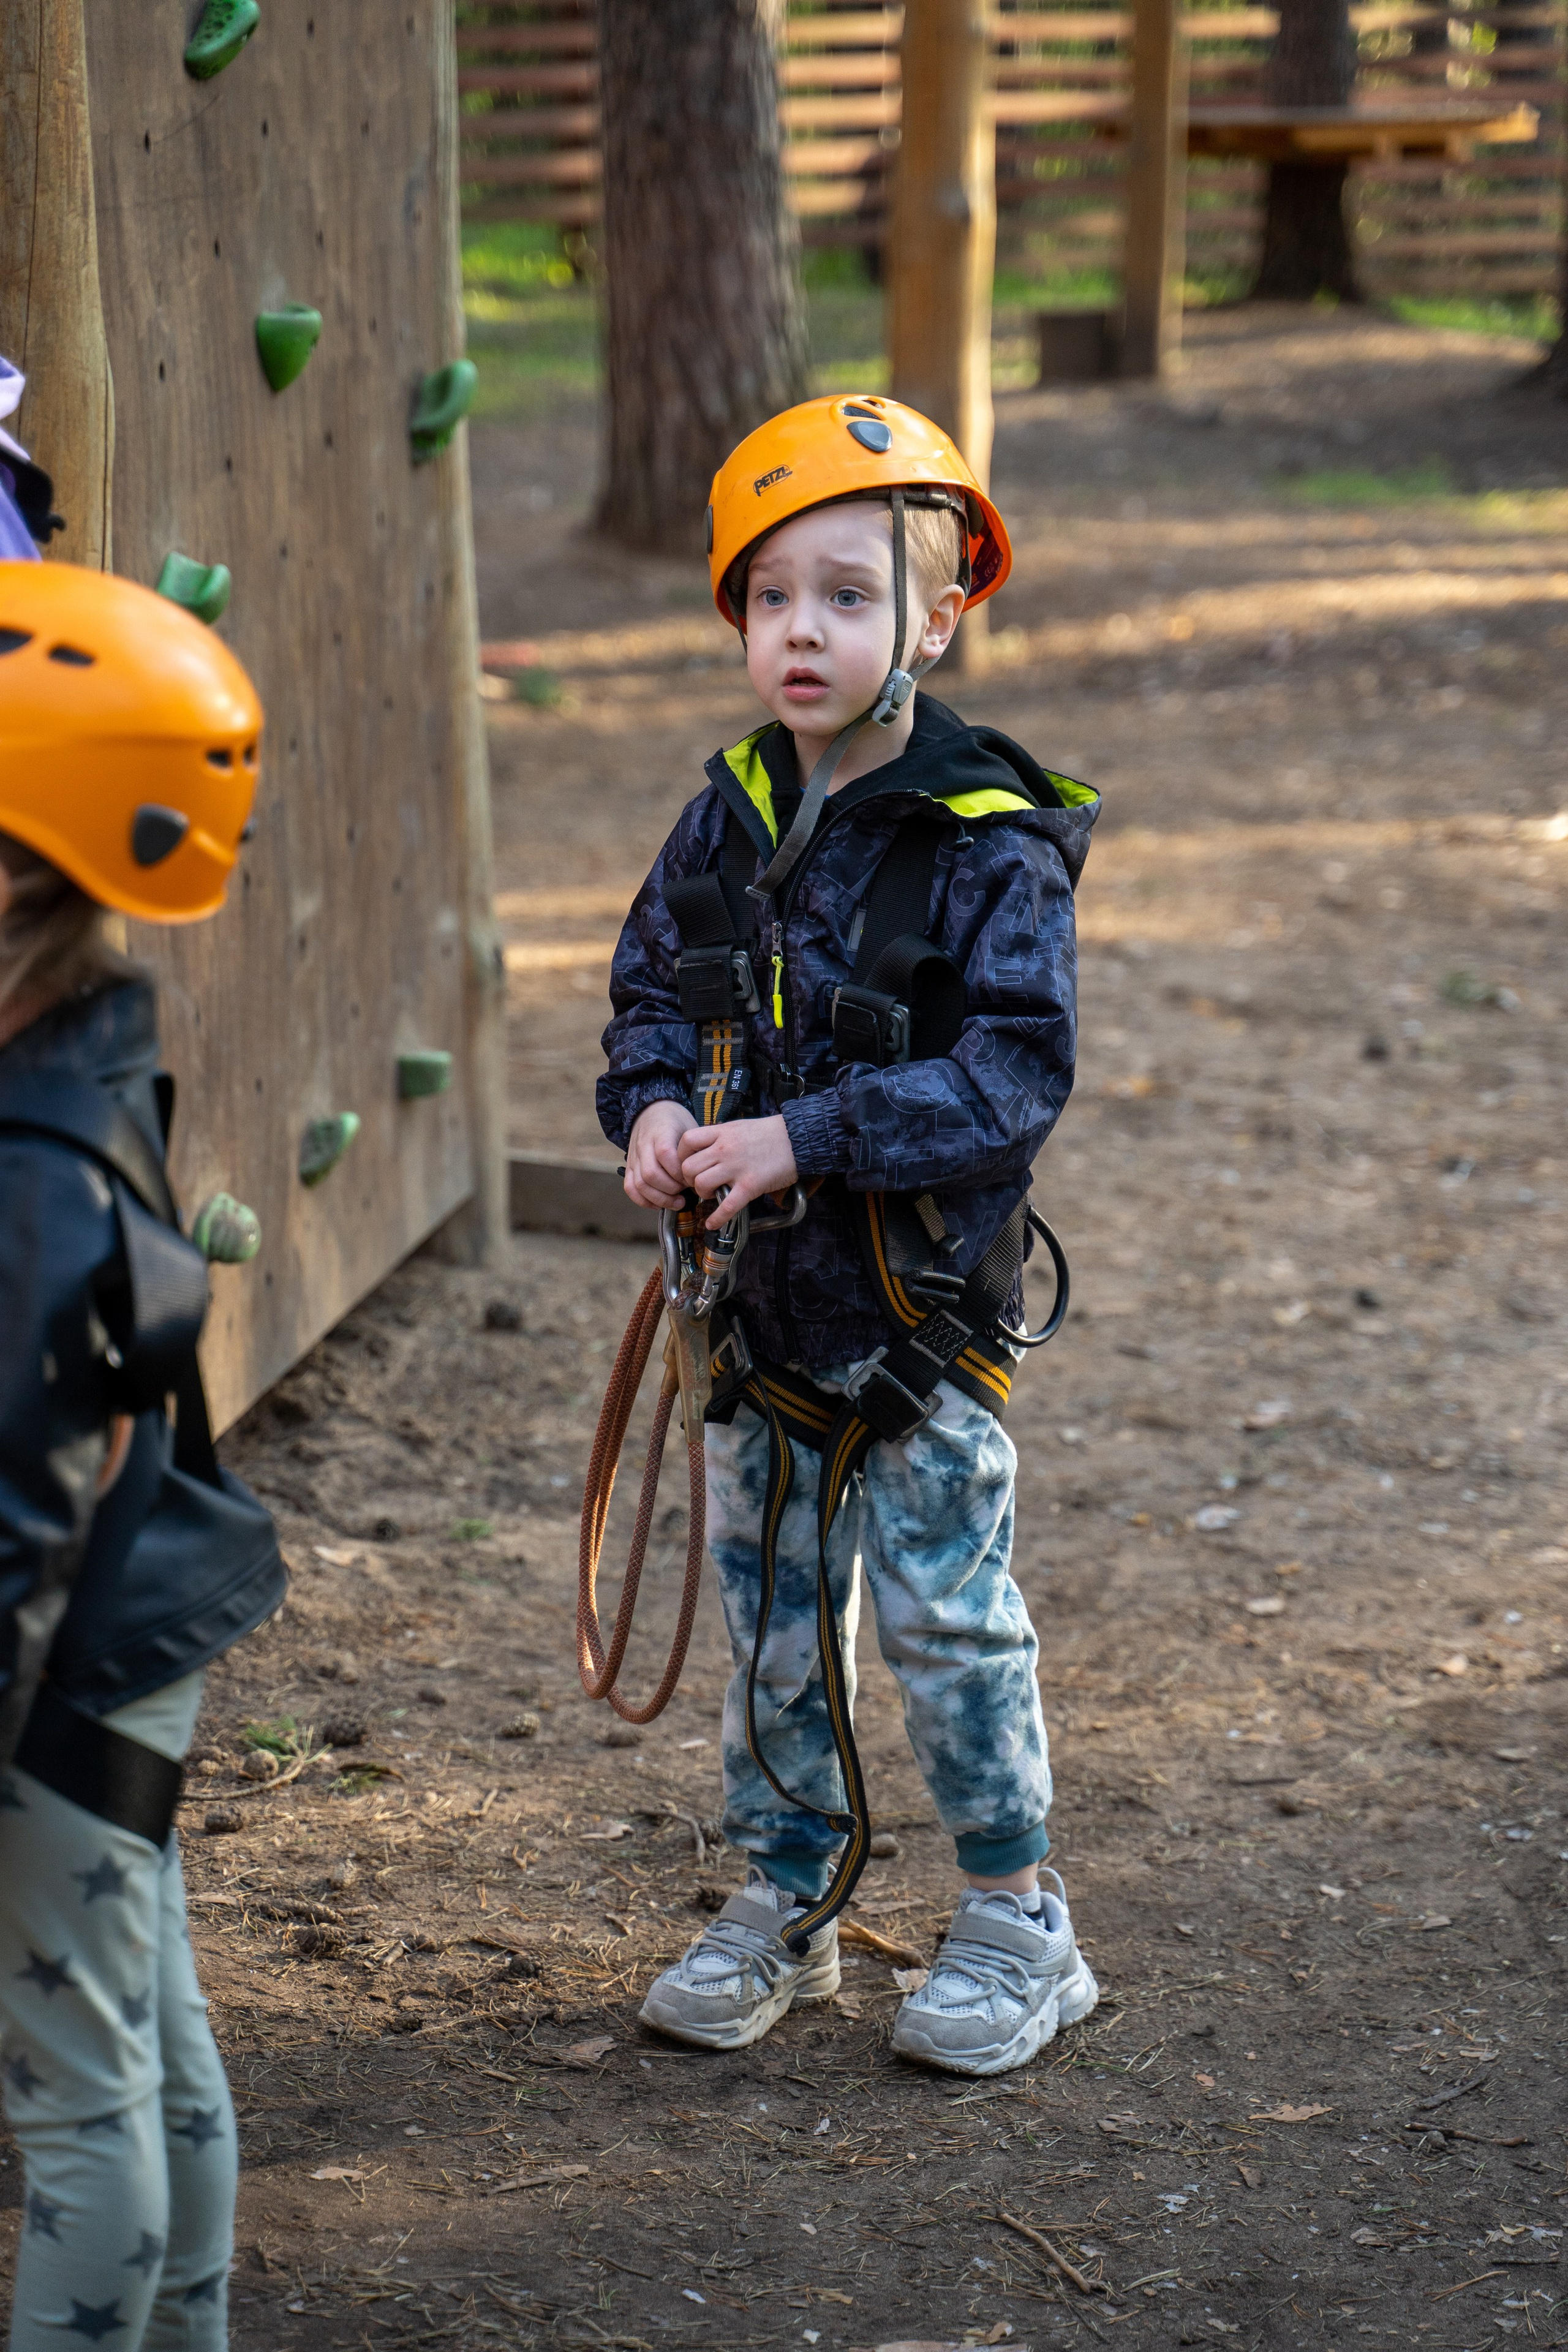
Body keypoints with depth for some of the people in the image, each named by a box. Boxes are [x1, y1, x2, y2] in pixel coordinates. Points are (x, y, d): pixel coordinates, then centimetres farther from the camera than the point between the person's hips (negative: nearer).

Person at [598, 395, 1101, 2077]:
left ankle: (1015, 1921, 19)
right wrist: (654, 1103, -9)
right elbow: (652, 991, 13)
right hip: (758, 1301, 6)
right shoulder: (727, 822, 3)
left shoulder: (987, 846, -16)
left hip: (922, 1306, -5)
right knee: (770, 1616, 15)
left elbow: (1014, 1072, -20)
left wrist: (808, 1135, -27)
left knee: (947, 1617, 2)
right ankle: (784, 1900, 31)